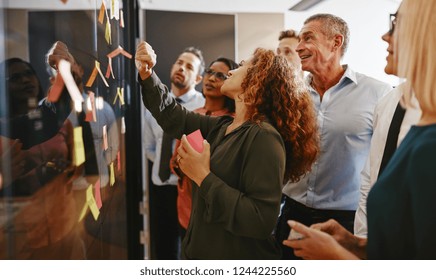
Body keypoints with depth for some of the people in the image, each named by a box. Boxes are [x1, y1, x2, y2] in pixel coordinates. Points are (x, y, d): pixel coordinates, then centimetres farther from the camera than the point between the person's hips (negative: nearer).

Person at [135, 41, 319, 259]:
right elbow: (173, 117, 15)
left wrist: (204, 177, -26)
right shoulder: (222, 127, 3)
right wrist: (147, 74, 4)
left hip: (240, 256, -7)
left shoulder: (264, 137, -22)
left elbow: (262, 221, -29)